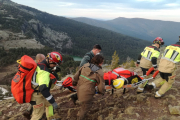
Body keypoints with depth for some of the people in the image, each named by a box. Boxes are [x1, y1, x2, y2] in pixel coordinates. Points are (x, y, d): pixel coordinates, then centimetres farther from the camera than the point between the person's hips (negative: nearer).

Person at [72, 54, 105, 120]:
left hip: (79, 89, 5)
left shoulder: (85, 65, 0)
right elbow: (101, 85, -5)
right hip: (87, 93, -5)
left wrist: (74, 83, 23)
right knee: (85, 107, 18)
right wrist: (102, 92, 16)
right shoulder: (99, 72, -13)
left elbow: (76, 75, 6)